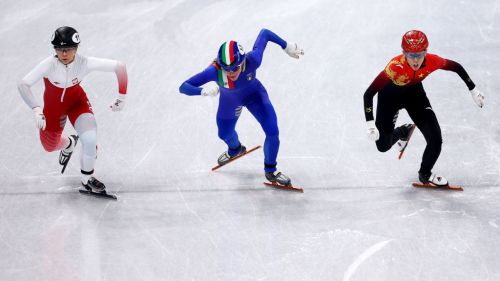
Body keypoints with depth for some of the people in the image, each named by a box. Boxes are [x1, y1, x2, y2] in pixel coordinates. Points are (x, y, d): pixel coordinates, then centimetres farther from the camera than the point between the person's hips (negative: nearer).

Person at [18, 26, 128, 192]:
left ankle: (87, 179, 5)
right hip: (53, 106, 1)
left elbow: (119, 67, -26)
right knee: (49, 146, 17)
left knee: (90, 138, -23)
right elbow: (23, 85, -41)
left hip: (77, 102, -1)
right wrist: (36, 109, -54)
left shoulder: (85, 63, -32)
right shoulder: (49, 65, -35)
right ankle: (69, 144, 56)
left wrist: (121, 97, -22)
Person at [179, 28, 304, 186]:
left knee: (273, 132, -10)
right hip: (229, 101, 1)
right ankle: (235, 149, 65)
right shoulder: (215, 70, -44)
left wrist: (287, 46, -14)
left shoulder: (252, 60, -42)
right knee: (225, 134, 25)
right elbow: (183, 87, -44)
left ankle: (270, 171, 19)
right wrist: (203, 91, -61)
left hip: (254, 95, -1)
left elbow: (265, 33, -24)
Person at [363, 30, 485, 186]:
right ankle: (403, 132, 41)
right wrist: (370, 123, -44)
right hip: (390, 95, -2)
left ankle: (425, 174, 21)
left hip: (414, 92, 2)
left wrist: (473, 90, -5)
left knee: (435, 140, -9)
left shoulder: (432, 62, -32)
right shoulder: (395, 67, -42)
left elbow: (456, 67, -10)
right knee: (383, 146, 6)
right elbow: (368, 94, -37)